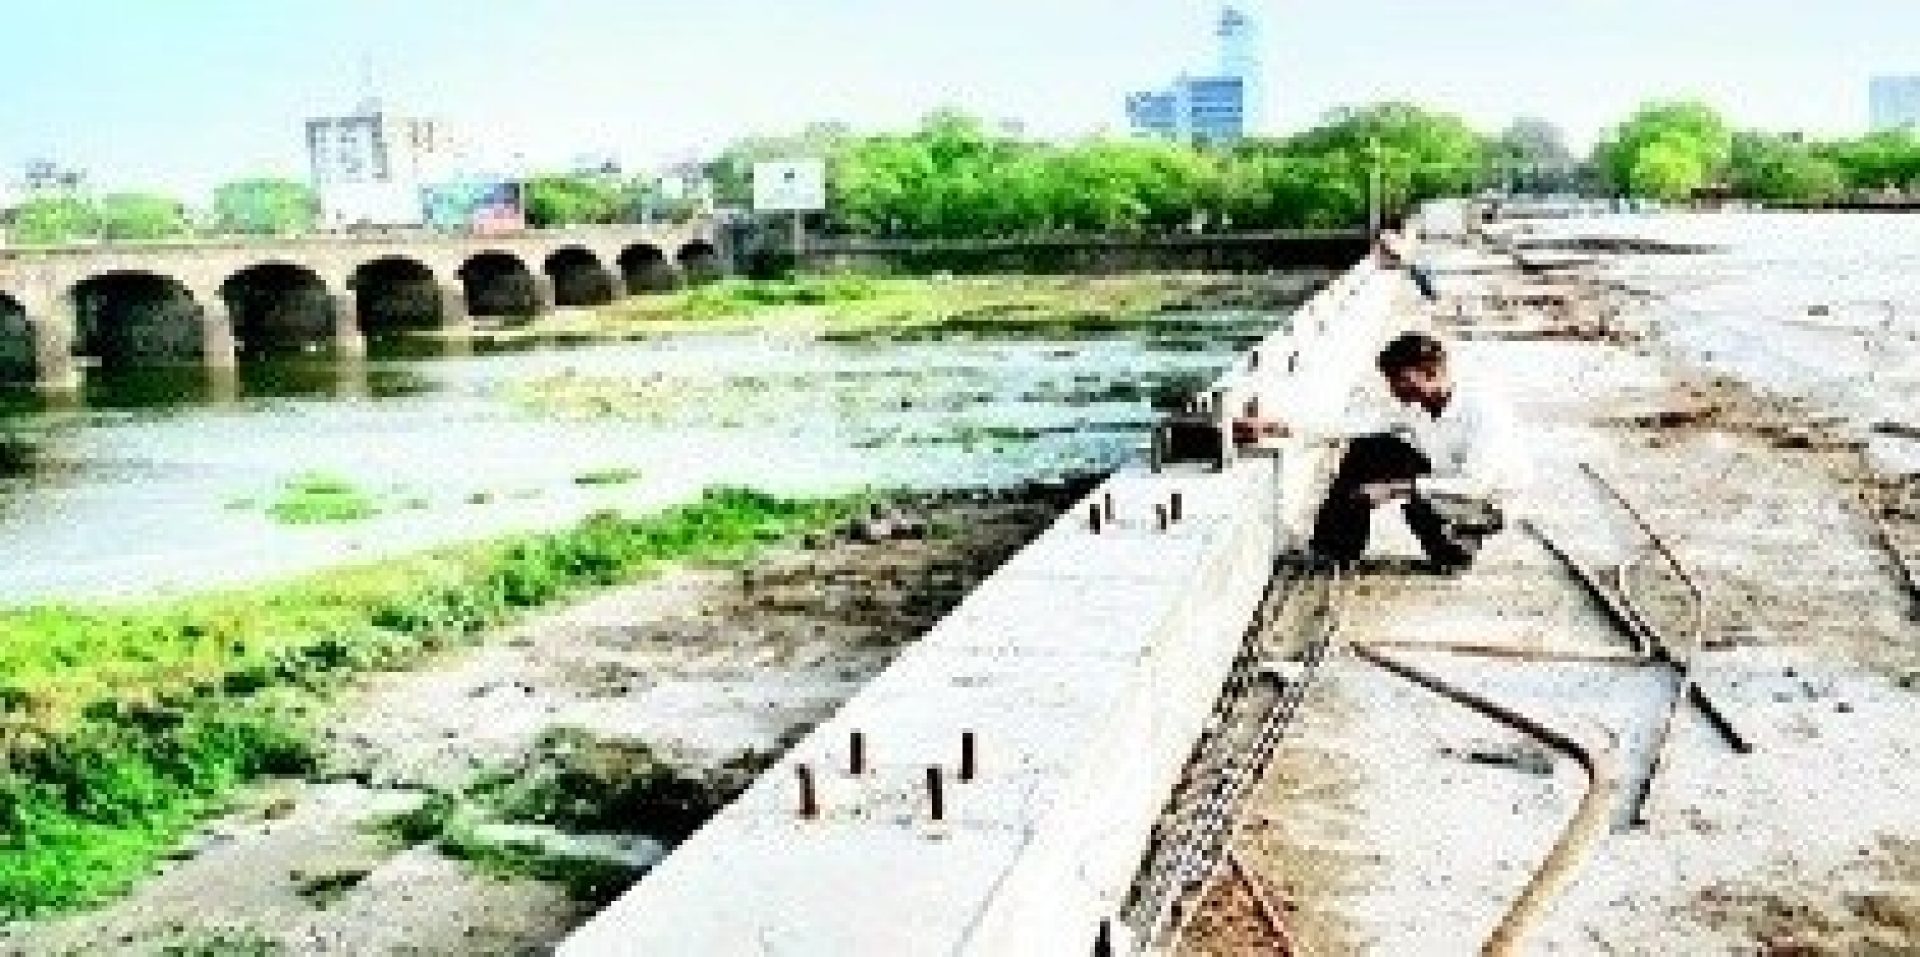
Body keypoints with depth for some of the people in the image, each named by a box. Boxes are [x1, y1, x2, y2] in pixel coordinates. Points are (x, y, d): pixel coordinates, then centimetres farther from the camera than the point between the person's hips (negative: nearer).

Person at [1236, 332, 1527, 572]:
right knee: (1370, 448, -6)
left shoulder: (1483, 410, -28)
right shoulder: (1412, 408, -10)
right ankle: (1338, 549, 1)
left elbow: (1476, 484, -35)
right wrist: (1276, 427, -24)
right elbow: (1350, 424, -15)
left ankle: (1458, 551, -3)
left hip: (1486, 506, -7)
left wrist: (1397, 488, -37)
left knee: (1415, 497, -34)